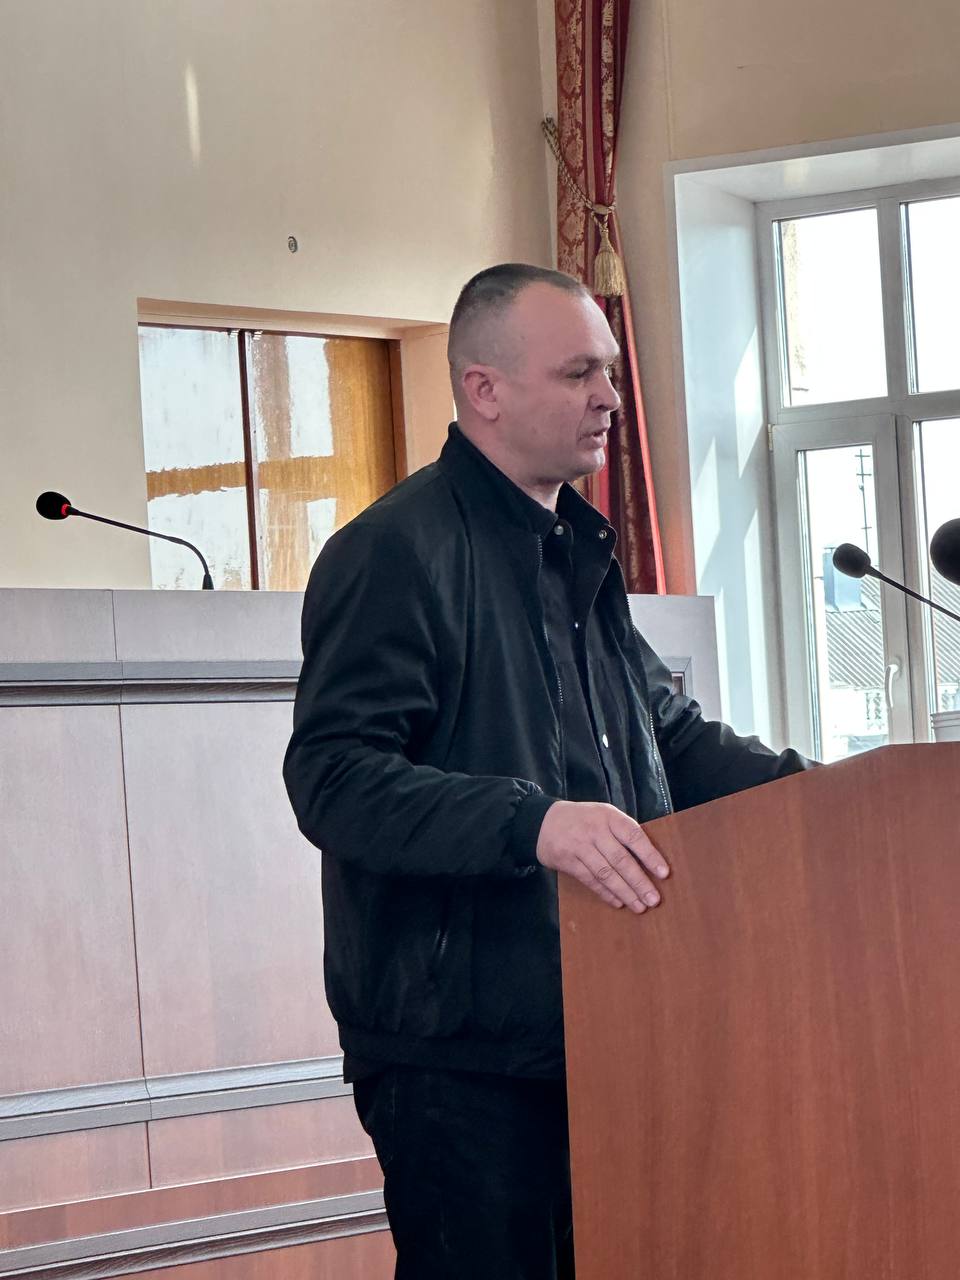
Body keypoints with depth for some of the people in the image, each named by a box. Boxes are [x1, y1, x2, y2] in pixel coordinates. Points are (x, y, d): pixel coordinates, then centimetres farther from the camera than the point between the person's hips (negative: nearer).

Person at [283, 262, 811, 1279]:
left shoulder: (575, 553, 18)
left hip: (587, 1031, 9)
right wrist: (531, 823, -33)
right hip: (456, 1055, -9)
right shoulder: (397, 552, -13)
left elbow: (665, 732, 28)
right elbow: (333, 777, -22)